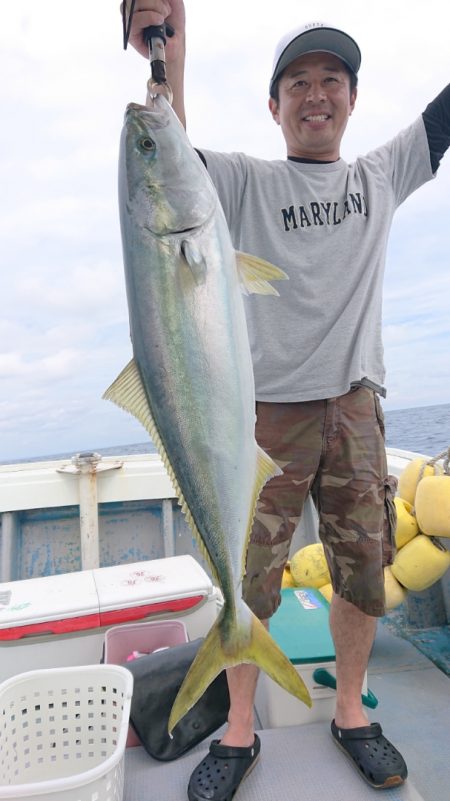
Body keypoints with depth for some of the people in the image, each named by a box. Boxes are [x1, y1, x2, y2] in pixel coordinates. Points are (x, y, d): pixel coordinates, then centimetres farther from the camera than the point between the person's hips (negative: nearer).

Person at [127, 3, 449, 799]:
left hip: (354, 406, 4)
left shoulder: (382, 177, 14)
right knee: (248, 578, 4)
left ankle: (350, 712, 35)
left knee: (363, 571, 11)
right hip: (268, 410, -3)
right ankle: (240, 730, 27)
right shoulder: (248, 181, 4)